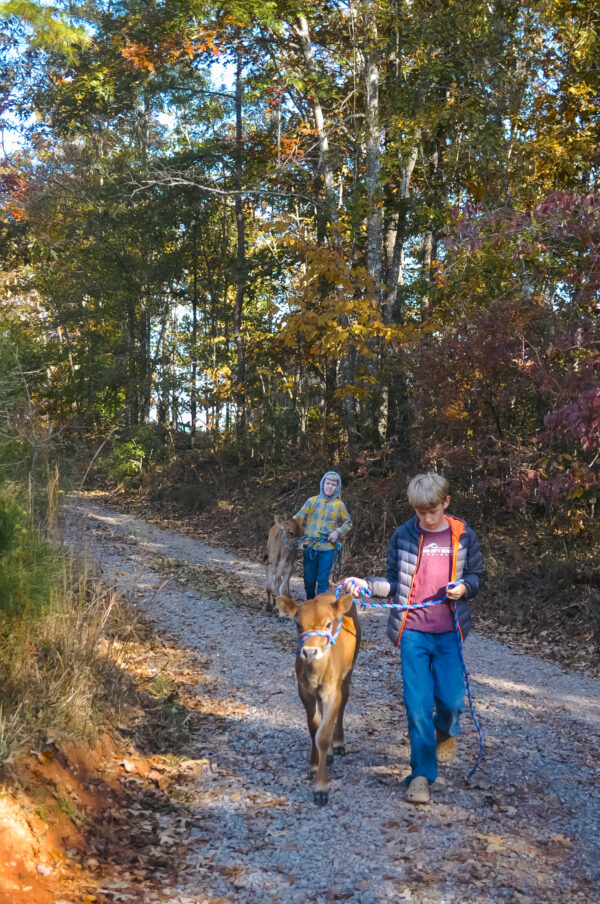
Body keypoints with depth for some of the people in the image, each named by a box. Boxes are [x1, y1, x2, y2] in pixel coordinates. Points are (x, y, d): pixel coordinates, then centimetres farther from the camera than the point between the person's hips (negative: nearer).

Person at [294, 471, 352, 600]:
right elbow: (299, 518, -1)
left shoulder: (339, 505, 4)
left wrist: (338, 532, -4)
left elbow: (348, 523, 13)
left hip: (328, 548, -1)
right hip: (310, 547, 1)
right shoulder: (312, 501, 2)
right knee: (309, 579, 10)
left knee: (323, 580, -4)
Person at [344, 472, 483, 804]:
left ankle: (446, 731, 37)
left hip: (449, 630, 0)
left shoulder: (463, 536, 0)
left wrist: (464, 587, -12)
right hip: (412, 630, 0)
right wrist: (365, 585, -9)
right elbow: (394, 583, 7)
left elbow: (475, 575, 10)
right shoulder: (403, 536, 0)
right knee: (418, 703, -4)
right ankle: (422, 774, 10)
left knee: (450, 698, -1)